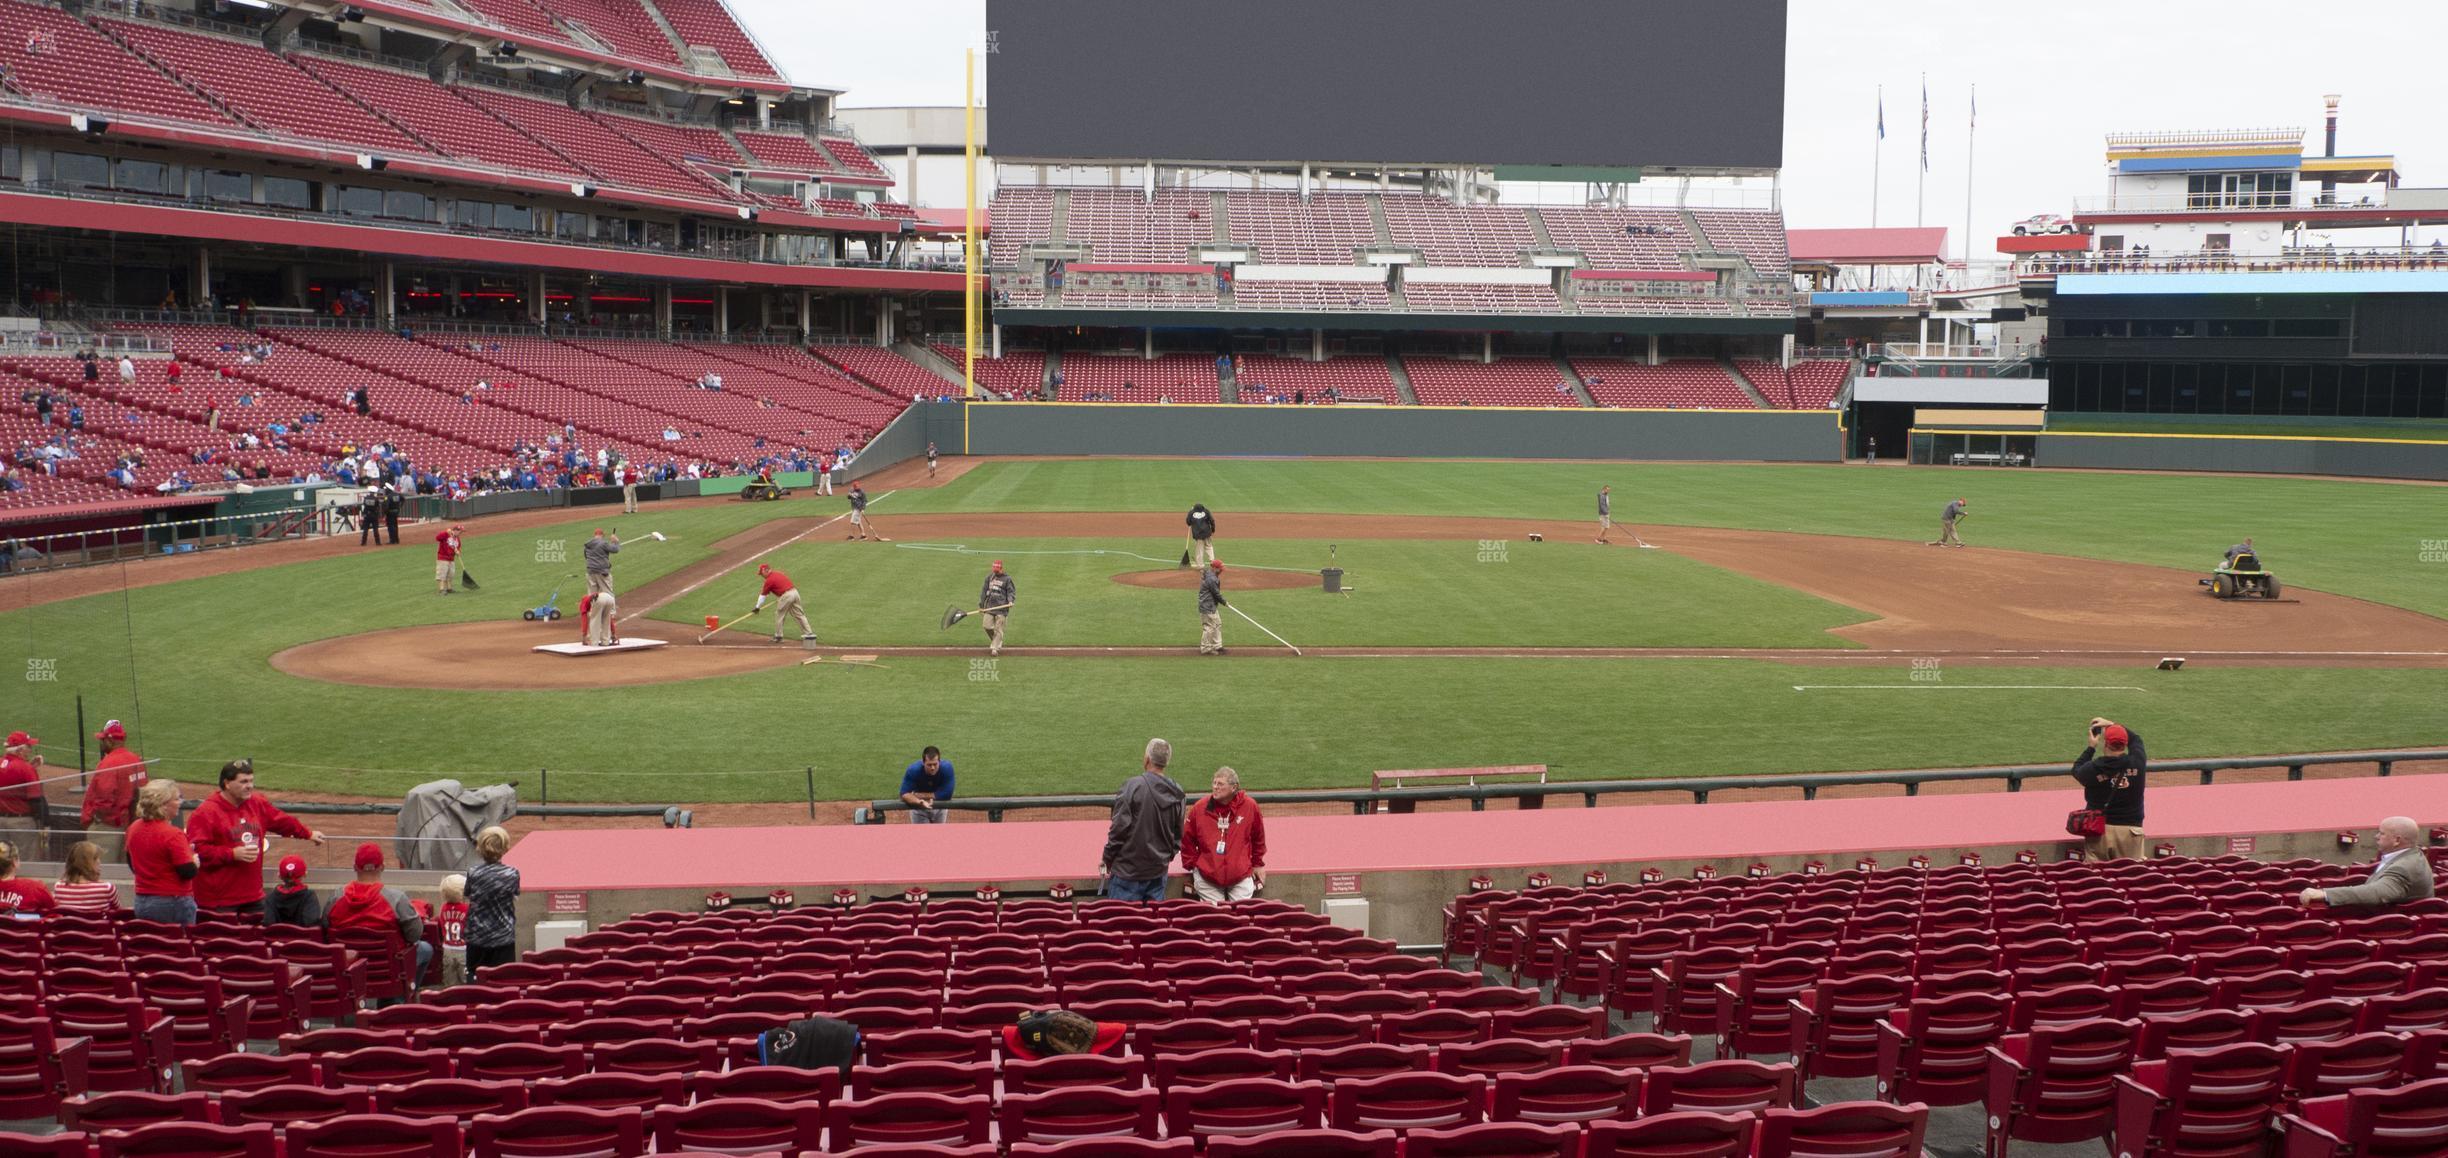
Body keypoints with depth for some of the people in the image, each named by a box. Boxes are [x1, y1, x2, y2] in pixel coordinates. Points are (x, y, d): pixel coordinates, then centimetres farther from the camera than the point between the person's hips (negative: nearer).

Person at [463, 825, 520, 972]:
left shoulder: (473, 874, -5)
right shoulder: (512, 874, -6)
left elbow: (470, 903, 4)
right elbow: (515, 902, 4)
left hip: (477, 939, 1)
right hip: (504, 938, -1)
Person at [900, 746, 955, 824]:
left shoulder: (947, 768, -31)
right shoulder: (913, 770, -30)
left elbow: (946, 794, -31)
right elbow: (904, 794, -31)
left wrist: (921, 795, -26)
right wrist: (920, 802, -51)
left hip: (939, 806, 1)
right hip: (918, 808, -1)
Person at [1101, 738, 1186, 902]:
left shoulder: (1133, 786, -15)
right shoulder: (1176, 793, 3)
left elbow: (1119, 828, -14)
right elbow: (1178, 835, 11)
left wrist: (1107, 859, -3)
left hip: (1128, 871, -5)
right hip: (1158, 872, 6)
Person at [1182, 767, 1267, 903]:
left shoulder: (1249, 806, -5)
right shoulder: (1200, 808, -5)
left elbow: (1258, 838, 9)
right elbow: (1187, 839, 6)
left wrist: (1257, 864, 14)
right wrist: (1192, 864, 4)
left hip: (1241, 875, 0)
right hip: (1207, 877, 0)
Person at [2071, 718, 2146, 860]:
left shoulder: (2093, 768, -11)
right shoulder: (2137, 763, -6)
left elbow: (2076, 770, 13)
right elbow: (2135, 738, 15)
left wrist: (2091, 747, 19)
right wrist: (2113, 725, 21)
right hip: (2130, 828, 1)